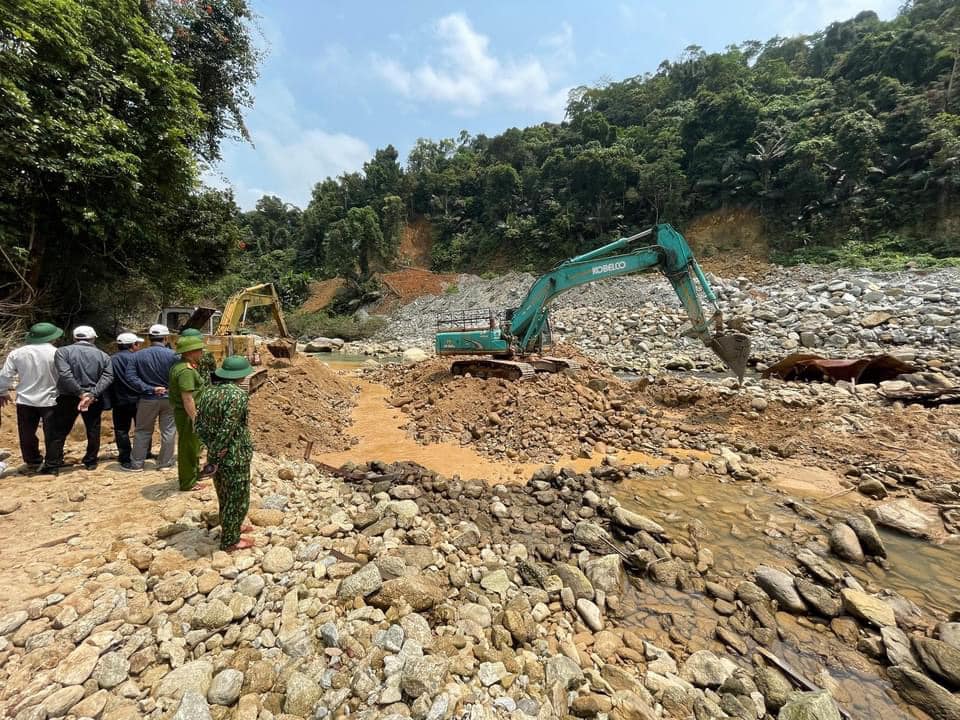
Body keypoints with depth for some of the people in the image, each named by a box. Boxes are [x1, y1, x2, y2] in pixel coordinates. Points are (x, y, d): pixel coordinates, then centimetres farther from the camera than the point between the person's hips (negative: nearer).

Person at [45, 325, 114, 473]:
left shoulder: (63, 351, -4)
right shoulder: (103, 355, 3)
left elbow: (65, 375, -17)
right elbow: (107, 377, -10)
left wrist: (81, 393, -14)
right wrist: (92, 394, -16)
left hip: (68, 398, -1)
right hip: (94, 399, 2)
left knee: (59, 432, 8)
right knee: (93, 431, 12)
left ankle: (52, 466, 12)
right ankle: (91, 461, 20)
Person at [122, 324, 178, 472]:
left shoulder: (138, 355, -4)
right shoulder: (172, 354, -10)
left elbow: (130, 376, -9)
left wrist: (149, 389, -9)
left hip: (147, 399, 2)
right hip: (169, 398, -2)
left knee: (142, 432, 15)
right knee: (168, 431, 8)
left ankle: (136, 464, 21)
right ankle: (165, 463, 15)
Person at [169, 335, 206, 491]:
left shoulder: (180, 366, 9)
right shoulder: (186, 370, -24)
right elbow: (187, 399, -26)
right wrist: (195, 419, -22)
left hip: (186, 413, 10)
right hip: (187, 415, -10)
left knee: (194, 445, 24)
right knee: (188, 448, 4)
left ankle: (195, 473, 41)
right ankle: (187, 482, 19)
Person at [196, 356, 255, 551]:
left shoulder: (207, 392, 2)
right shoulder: (237, 395, -23)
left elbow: (199, 426, 4)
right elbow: (227, 430, -24)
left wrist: (212, 448, 3)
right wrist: (215, 454, -13)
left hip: (217, 456, 8)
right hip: (235, 457, -8)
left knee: (224, 495, 25)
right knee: (237, 499, 10)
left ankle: (228, 528, 44)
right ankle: (229, 540, 23)